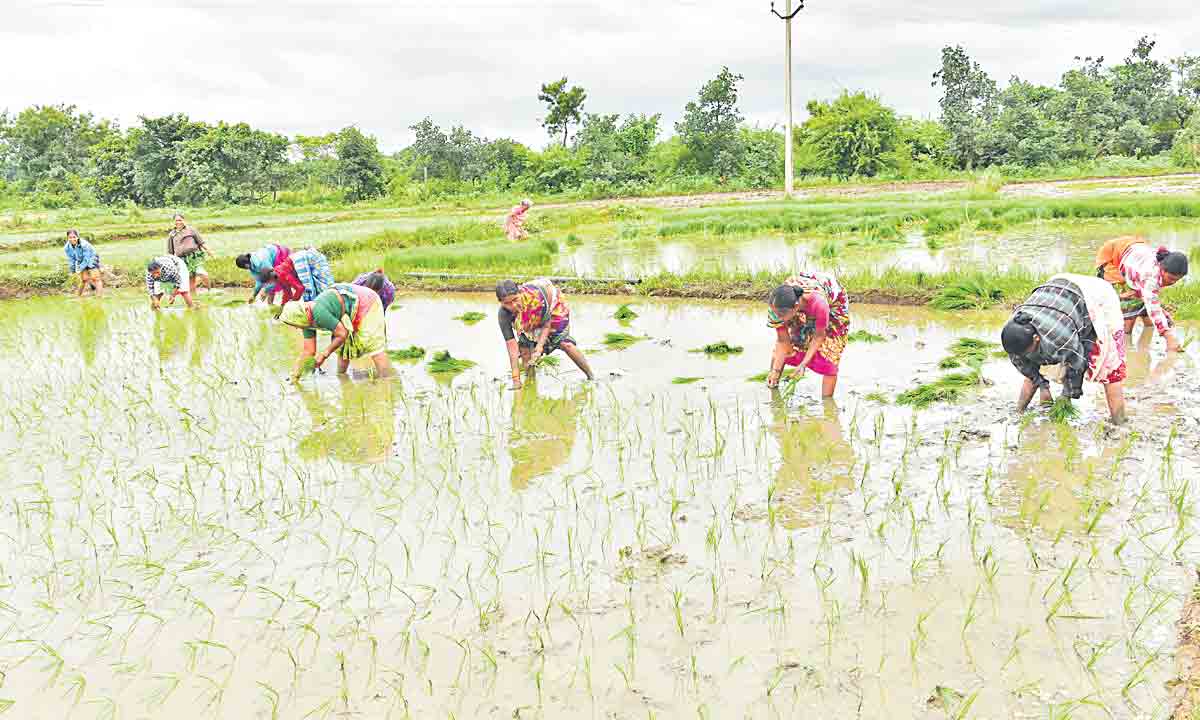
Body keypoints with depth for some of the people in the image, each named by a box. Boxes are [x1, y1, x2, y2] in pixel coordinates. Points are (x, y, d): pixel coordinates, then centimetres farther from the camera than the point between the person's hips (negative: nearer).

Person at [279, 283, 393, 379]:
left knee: (373, 346, -16)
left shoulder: (319, 313, -33)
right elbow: (308, 351, 3)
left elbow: (342, 334, -25)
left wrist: (324, 354, -15)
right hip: (353, 314, 10)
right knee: (342, 346, 14)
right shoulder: (307, 320, -3)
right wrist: (295, 375, 3)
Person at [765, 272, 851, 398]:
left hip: (833, 304, -4)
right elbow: (783, 341, -23)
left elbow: (819, 336, -29)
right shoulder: (778, 305, -35)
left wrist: (804, 363, -29)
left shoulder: (818, 302, -47)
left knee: (828, 355, -10)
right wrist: (775, 370, -26)